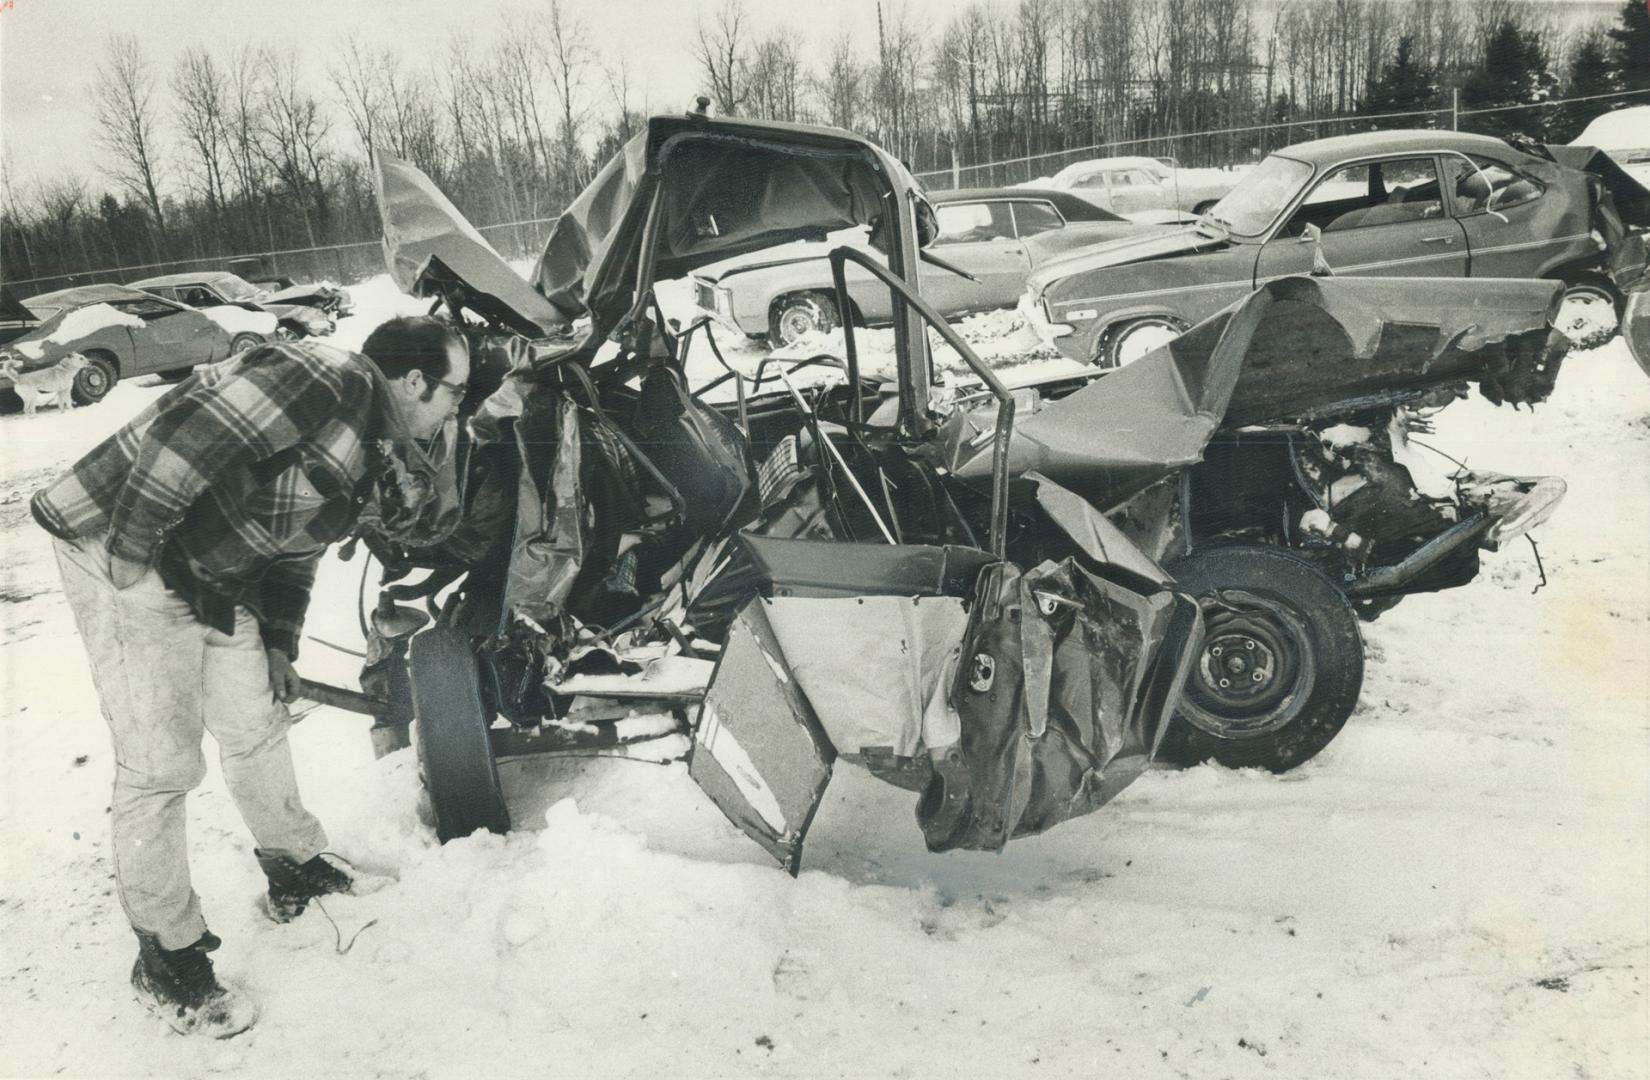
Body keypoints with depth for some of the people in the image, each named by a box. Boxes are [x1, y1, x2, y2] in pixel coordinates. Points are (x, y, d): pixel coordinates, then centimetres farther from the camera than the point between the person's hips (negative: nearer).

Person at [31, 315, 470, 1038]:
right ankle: (166, 961, 13)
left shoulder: (375, 454, 7)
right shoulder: (330, 380, -24)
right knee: (161, 767, -3)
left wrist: (278, 644, 14)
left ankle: (296, 871, 39)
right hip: (124, 557, -9)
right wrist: (131, 560, -24)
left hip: (213, 578, 9)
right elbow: (184, 434, -31)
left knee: (257, 728, 18)